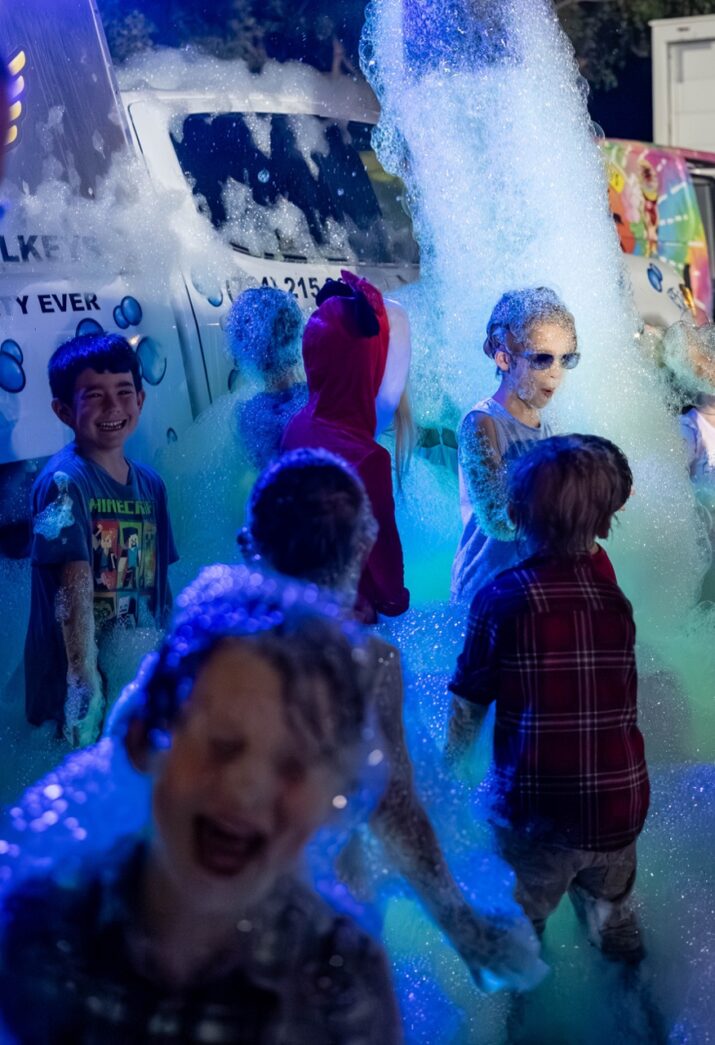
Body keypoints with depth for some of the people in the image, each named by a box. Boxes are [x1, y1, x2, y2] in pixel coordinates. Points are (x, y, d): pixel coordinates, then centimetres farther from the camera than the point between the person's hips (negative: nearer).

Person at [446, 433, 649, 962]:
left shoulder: (502, 598, -15)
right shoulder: (614, 594, -7)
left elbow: (468, 706, -6)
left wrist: (446, 770, 10)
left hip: (538, 810, -4)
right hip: (620, 804, 4)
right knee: (611, 905, 31)